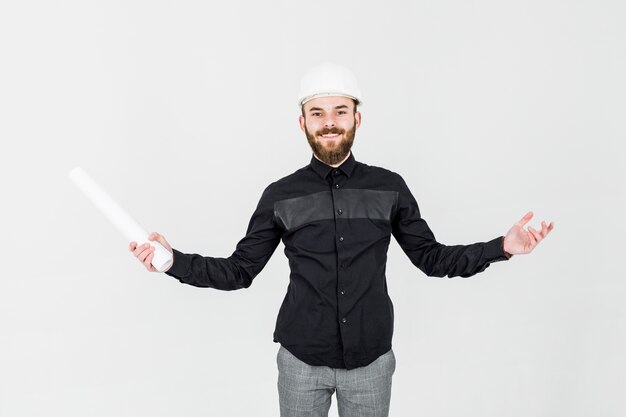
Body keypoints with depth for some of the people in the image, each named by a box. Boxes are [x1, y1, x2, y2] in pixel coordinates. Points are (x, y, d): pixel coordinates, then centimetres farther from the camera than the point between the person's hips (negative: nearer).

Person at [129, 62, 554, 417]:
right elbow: (239, 271, 1)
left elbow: (432, 258, 5)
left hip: (371, 360, 1)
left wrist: (502, 246, -6)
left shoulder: (389, 188, -2)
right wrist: (174, 260, -12)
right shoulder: (280, 196, -3)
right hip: (301, 360, 0)